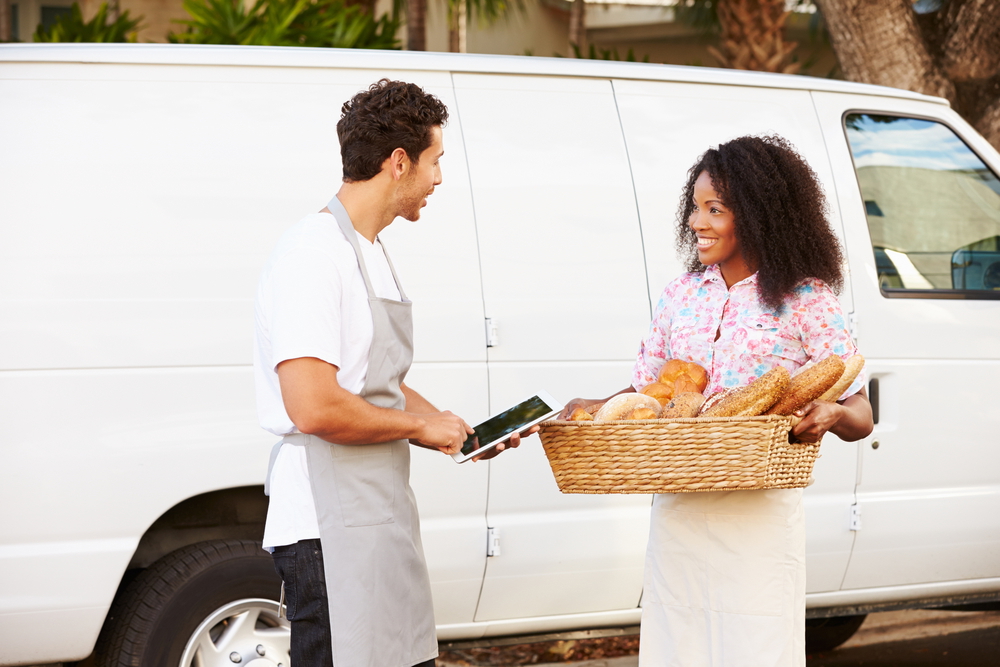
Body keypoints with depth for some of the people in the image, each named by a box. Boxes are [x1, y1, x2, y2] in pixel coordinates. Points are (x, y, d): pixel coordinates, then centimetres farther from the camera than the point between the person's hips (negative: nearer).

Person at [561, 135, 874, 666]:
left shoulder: (806, 301, -4)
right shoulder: (681, 295, 10)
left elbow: (860, 418, -4)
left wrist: (832, 415, -26)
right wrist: (597, 411, -4)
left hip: (760, 516, -4)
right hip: (677, 514, 4)